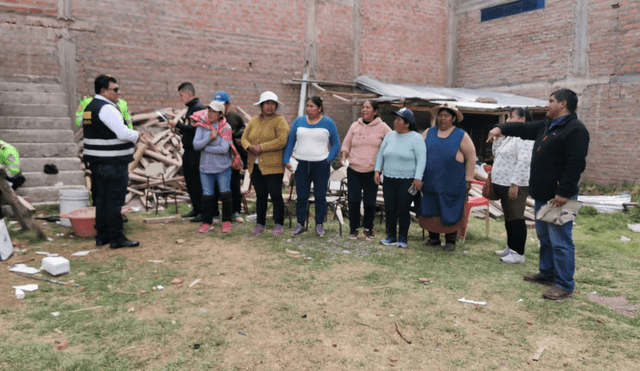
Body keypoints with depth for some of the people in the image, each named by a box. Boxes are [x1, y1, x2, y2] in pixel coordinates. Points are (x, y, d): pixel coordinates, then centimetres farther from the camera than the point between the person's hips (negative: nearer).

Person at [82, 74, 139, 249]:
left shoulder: (89, 108, 17)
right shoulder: (107, 108, -16)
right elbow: (123, 133, -23)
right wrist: (137, 135, -4)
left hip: (96, 162, 10)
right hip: (113, 163, -10)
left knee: (101, 200, 14)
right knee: (114, 200, -4)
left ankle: (102, 236, 21)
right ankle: (116, 238, 1)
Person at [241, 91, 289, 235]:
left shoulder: (280, 121, -5)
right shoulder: (254, 121, 14)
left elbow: (282, 141, -17)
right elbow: (244, 138, 13)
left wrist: (261, 147, -17)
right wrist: (250, 147, -10)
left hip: (273, 166, -5)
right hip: (255, 165, 5)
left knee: (276, 195, -1)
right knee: (260, 195, 12)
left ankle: (278, 224, 13)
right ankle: (260, 224, 22)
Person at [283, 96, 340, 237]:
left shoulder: (328, 123, 2)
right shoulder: (298, 121, 8)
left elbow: (336, 144, 5)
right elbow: (290, 142, 9)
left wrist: (329, 160, -7)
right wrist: (286, 160, 0)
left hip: (321, 165, -2)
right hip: (302, 165, 2)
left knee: (320, 196, 2)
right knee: (301, 196, 5)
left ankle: (319, 225, 14)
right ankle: (300, 224, 16)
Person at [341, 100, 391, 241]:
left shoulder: (382, 127, 1)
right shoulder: (355, 126, 7)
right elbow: (346, 143, 13)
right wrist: (344, 157, -5)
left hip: (372, 171, -1)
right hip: (354, 170, 2)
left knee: (370, 202, 4)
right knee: (353, 200, 1)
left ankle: (368, 229, 22)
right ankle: (354, 228, 17)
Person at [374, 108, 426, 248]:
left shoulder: (416, 138, -5)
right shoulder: (390, 135, 10)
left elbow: (421, 159, -11)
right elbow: (380, 154, 17)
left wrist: (418, 178, -17)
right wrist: (377, 170, 8)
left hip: (407, 181, -5)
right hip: (389, 180, 5)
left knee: (403, 210, -1)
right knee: (389, 209, 6)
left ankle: (402, 238, 14)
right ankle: (391, 237, 19)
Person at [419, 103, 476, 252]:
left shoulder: (461, 136, 1)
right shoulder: (429, 133, 9)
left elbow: (471, 158, 2)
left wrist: (468, 180, 0)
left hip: (452, 183, -3)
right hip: (431, 182, 3)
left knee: (450, 213, 2)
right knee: (430, 211, 8)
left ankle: (450, 241, 15)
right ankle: (433, 238, 24)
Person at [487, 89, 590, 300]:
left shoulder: (575, 130, -15)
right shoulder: (546, 126, 16)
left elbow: (575, 164, -22)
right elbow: (524, 129, 20)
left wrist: (564, 193, -25)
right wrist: (501, 128, 1)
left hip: (559, 197, -10)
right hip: (542, 195, 10)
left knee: (560, 241, -5)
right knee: (544, 237, 19)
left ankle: (564, 285, 4)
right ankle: (547, 273, 33)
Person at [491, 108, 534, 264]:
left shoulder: (524, 137, -16)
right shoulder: (510, 136, 16)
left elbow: (524, 161, -24)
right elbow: (496, 152, 22)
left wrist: (514, 184, -27)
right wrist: (499, 135, 7)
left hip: (515, 186, -10)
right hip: (503, 185, 10)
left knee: (515, 219, -5)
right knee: (509, 219, 17)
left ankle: (519, 254, 2)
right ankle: (511, 248, 29)